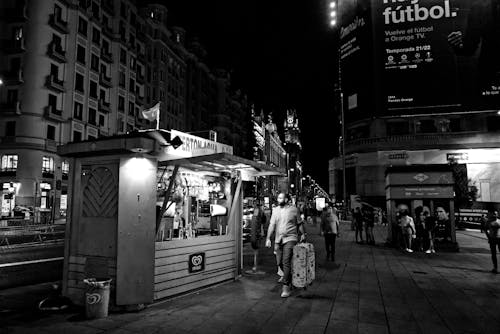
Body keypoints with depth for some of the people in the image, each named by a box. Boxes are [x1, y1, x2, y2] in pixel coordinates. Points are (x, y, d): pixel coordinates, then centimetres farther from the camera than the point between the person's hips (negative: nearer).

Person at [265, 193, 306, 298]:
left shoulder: (293, 210, -1)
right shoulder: (275, 210, 8)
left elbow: (299, 223, 11)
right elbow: (272, 225, 4)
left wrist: (303, 234, 15)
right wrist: (268, 238, -1)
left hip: (290, 239, -4)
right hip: (278, 240, 4)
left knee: (286, 262, -13)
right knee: (280, 262, 10)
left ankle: (286, 287, -7)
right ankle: (288, 276, 38)